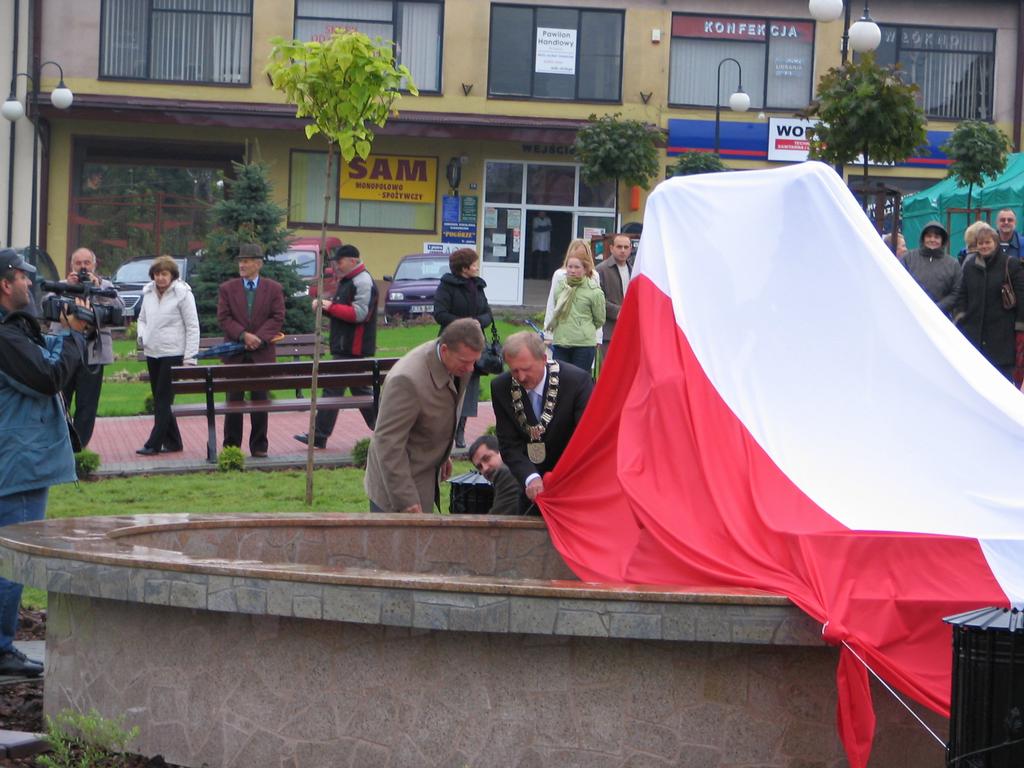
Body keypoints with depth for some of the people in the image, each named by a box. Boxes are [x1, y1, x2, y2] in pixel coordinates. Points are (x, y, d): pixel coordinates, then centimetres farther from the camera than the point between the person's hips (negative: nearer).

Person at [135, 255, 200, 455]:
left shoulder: (183, 293, -8)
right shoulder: (148, 293, 9)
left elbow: (192, 327, -8)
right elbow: (142, 318, 24)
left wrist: (189, 358, -14)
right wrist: (141, 335, 2)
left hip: (173, 354, -7)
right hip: (152, 353, 7)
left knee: (163, 400, -8)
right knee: (159, 400, 9)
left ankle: (154, 444, -8)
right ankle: (172, 442, 17)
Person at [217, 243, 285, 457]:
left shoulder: (273, 289, 5)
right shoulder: (227, 289, 6)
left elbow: (277, 318, -2)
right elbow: (224, 318, -2)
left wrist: (259, 338, -15)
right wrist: (243, 335, -16)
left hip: (262, 353, 0)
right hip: (235, 353, 0)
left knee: (260, 400, 4)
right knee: (234, 400, 2)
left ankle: (259, 446, 10)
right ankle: (231, 446, 8)